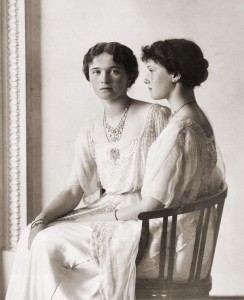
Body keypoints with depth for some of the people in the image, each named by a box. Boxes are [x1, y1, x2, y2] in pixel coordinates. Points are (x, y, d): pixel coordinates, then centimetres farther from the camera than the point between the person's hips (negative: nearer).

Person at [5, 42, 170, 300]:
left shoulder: (155, 115, -5)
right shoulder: (89, 132, 10)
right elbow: (73, 190, 4)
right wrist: (41, 220, -14)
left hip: (147, 217, -5)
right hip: (104, 210, 6)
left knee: (50, 244, -19)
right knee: (40, 240, -15)